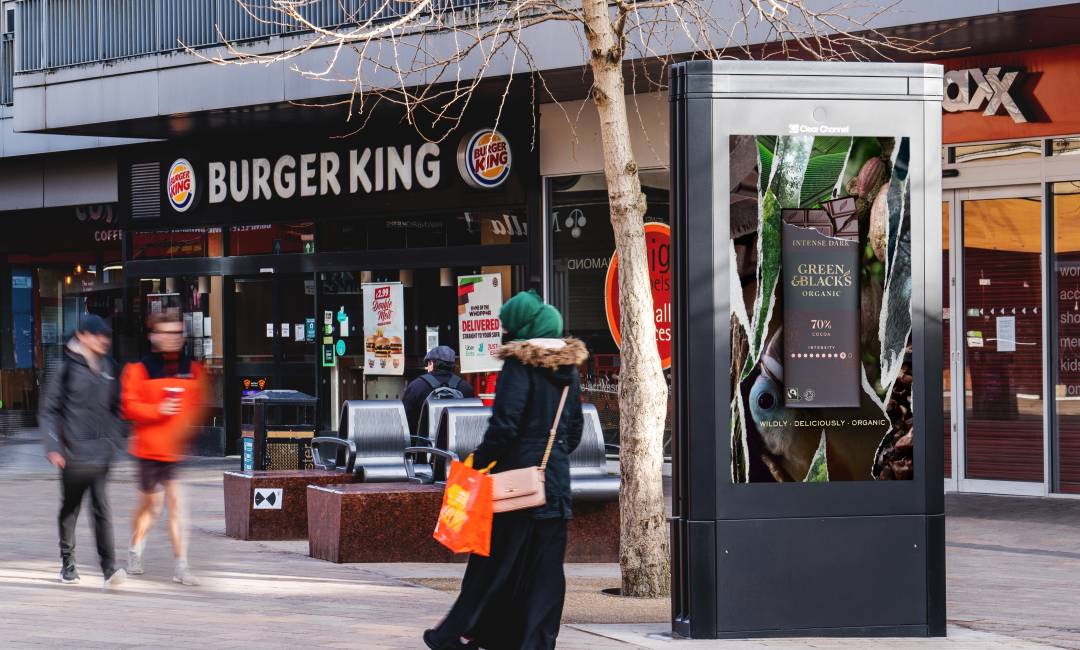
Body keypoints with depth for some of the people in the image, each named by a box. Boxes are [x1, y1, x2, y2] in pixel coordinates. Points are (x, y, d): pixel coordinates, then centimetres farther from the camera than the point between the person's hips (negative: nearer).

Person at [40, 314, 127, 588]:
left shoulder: (108, 366, 9)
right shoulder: (68, 367, -5)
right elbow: (49, 409, -3)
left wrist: (113, 438, 11)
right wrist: (53, 446, -9)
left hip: (101, 450, 3)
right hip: (73, 450, -3)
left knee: (101, 506, -7)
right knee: (71, 506, 11)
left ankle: (109, 566, -14)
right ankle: (68, 561, 26)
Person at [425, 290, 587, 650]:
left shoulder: (520, 364, -11)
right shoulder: (569, 368, 10)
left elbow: (504, 425, -17)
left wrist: (478, 462, -7)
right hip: (557, 479, 6)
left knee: (495, 563, 1)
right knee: (545, 568, 5)